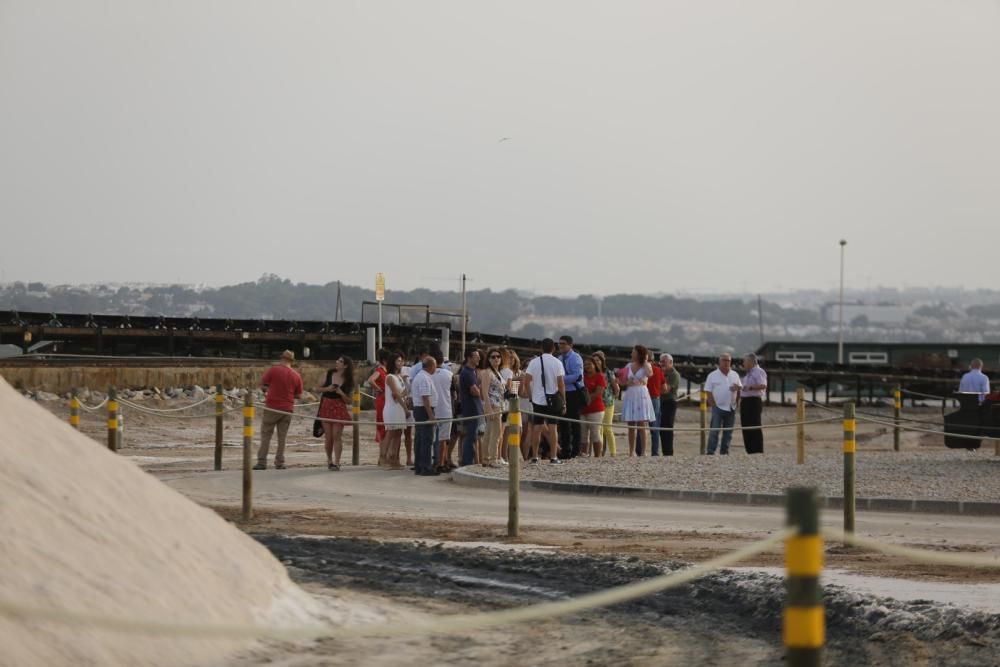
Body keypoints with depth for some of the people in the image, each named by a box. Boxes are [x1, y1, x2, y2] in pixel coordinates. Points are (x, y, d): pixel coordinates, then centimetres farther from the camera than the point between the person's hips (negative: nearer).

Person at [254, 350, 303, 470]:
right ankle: (279, 462, 12)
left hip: (272, 407, -3)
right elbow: (298, 395, 5)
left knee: (266, 435, 5)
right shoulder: (297, 376, -1)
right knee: (282, 436, 11)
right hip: (288, 409, 3)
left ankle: (262, 462, 1)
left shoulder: (273, 370, -9)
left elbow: (262, 384, -3)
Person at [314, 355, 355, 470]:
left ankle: (336, 462, -8)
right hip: (326, 407, 2)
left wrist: (341, 393, -15)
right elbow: (318, 389, 8)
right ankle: (329, 460, 19)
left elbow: (348, 400, 2)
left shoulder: (348, 381, -1)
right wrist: (327, 388, -10)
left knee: (337, 435, -8)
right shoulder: (329, 374, 3)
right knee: (328, 436, 4)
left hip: (339, 409, -2)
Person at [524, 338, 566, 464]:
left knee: (537, 427, 6)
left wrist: (531, 396, 9)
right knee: (552, 427, 1)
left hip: (537, 399, 2)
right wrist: (563, 401, 0)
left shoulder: (534, 362, 0)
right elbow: (561, 384, -7)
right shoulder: (557, 363, -4)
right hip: (553, 399, -1)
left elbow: (526, 382, -3)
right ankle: (553, 457, -1)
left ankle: (534, 457, 8)